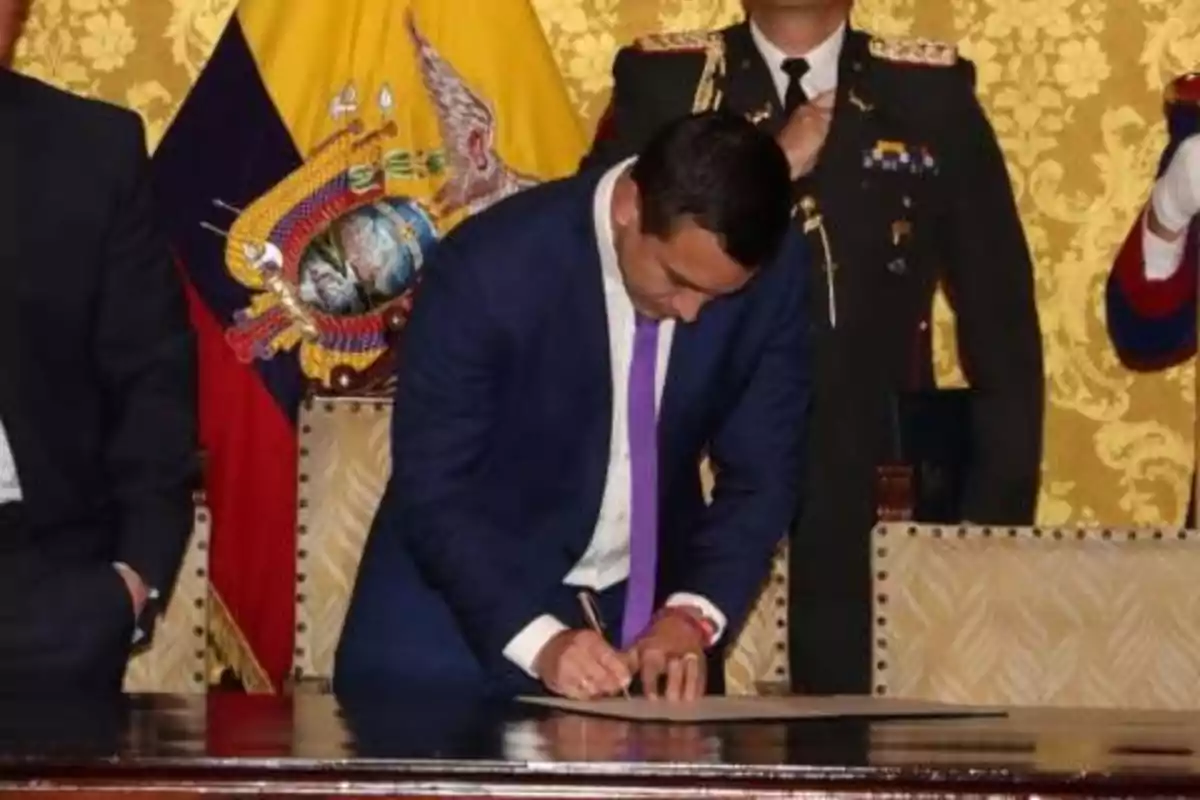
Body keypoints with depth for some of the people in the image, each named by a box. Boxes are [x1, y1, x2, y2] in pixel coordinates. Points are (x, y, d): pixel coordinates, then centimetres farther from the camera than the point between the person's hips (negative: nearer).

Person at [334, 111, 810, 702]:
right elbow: (431, 493, -21)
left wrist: (694, 613, -21)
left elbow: (761, 475, -6)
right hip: (468, 604, -3)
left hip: (648, 612, 3)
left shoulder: (774, 275, -14)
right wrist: (538, 640, -33)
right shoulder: (490, 268, -25)